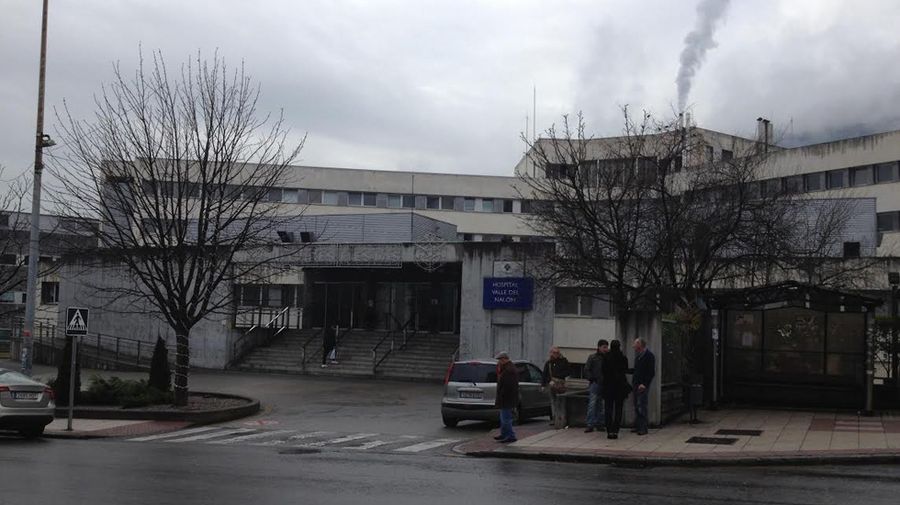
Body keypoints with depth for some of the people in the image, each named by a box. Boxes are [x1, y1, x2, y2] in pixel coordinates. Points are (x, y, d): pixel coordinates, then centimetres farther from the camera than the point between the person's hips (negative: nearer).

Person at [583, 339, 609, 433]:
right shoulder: (592, 357, 2)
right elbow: (586, 370, -1)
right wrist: (592, 379, -10)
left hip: (603, 385, 4)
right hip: (594, 383, -4)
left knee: (600, 405, 8)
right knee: (592, 404, -9)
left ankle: (599, 424, 15)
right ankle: (590, 425, -10)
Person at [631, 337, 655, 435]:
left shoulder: (649, 356, -9)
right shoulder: (637, 356, 16)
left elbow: (651, 373, -12)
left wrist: (644, 384, -18)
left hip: (643, 386, -8)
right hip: (636, 384, 8)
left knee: (641, 406, -11)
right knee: (637, 406, 9)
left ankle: (643, 429, -9)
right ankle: (637, 427, 14)